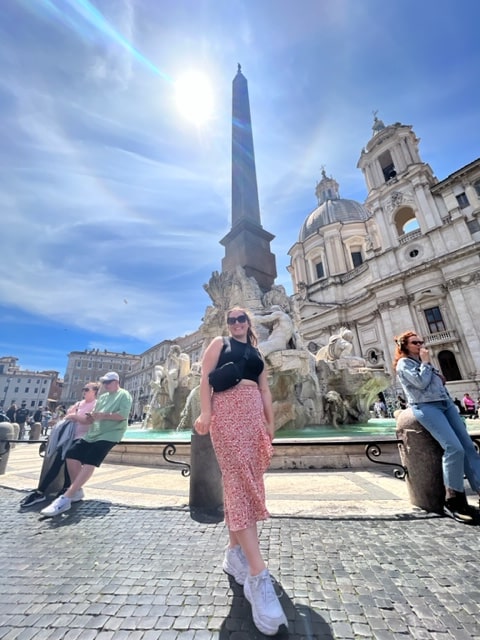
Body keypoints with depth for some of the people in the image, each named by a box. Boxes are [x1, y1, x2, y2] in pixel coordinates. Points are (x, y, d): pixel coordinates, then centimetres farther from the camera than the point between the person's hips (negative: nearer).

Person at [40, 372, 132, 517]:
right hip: (93, 433, 9)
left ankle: (65, 499, -17)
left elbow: (123, 415, -17)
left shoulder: (124, 395, -3)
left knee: (89, 462, -20)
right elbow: (94, 418, 19)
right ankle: (77, 491, 13)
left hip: (110, 434, -9)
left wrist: (102, 415, -16)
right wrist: (90, 417, -4)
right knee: (72, 454, -1)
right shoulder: (102, 397, 22)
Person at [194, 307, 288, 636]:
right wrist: (205, 412, -10)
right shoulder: (219, 344, 12)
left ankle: (235, 550, 21)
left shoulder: (257, 353, 23)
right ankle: (258, 575, -16)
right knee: (240, 477, -14)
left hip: (254, 413, 5)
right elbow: (205, 377, 1)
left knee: (243, 478, 5)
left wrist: (270, 422, 12)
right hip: (227, 409, -5)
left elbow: (265, 390, 19)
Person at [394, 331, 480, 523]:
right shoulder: (404, 363, -2)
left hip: (445, 403, 8)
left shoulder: (423, 362, 24)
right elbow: (420, 383, -15)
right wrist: (426, 362, -4)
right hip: (426, 407, -8)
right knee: (454, 448, -19)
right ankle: (453, 501, -11)